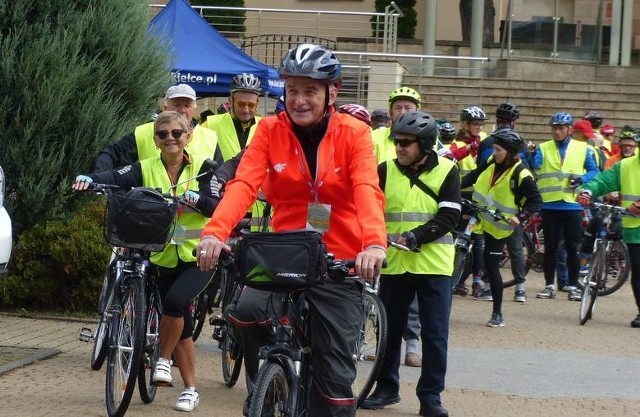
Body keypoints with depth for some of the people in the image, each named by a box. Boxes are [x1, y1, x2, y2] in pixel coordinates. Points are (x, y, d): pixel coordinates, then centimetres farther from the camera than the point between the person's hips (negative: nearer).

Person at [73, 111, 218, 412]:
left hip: (198, 255, -3)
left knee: (175, 300, -28)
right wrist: (90, 179, -37)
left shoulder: (202, 167, -4)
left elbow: (218, 207, -11)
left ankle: (163, 359, -7)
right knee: (181, 327, 7)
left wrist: (197, 199, -30)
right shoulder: (146, 169, -1)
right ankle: (190, 389, 18)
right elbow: (117, 178, -17)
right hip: (163, 259, 3)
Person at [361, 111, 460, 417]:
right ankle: (386, 388, 24)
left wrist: (415, 237, -21)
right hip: (394, 263, 2)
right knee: (389, 329, 10)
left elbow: (449, 217, -9)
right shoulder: (385, 170, 3)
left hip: (433, 264, -2)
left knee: (435, 333, -1)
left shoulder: (446, 171, -3)